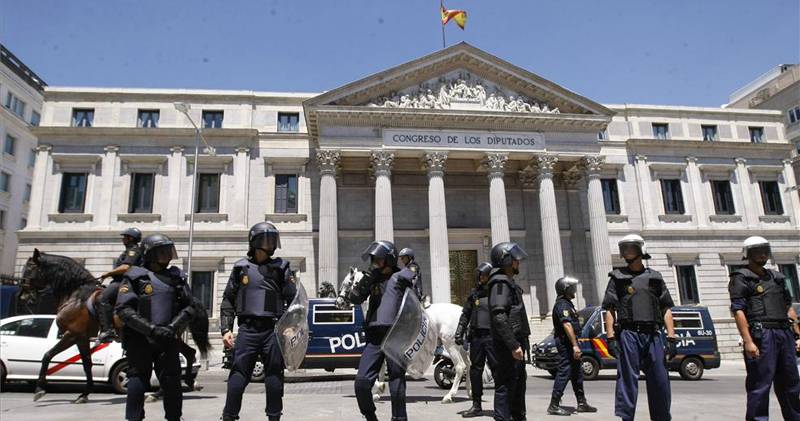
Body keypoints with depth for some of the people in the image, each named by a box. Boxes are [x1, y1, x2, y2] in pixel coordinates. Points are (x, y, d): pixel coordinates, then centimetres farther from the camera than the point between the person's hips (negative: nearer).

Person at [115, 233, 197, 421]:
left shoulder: (177, 277, 9)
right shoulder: (135, 276, -2)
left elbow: (188, 307, 6)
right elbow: (124, 309, -11)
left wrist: (173, 327, -11)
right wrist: (152, 329, -18)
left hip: (167, 340, 3)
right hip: (139, 340, -3)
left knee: (172, 382, 4)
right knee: (138, 381, 2)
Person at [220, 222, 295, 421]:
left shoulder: (281, 268, 8)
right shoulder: (241, 268, 8)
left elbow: (293, 300, 7)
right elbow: (228, 301, 9)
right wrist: (226, 329, 0)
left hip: (273, 329, 1)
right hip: (248, 328, 0)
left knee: (274, 376, 6)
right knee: (238, 375, -2)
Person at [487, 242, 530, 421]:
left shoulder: (508, 283, 19)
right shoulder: (501, 282, -14)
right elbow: (499, 317, -24)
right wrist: (513, 345, -27)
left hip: (514, 343, 11)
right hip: (507, 346, -11)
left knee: (519, 382, 20)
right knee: (506, 386, -7)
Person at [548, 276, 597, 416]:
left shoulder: (567, 303, 20)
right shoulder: (562, 304, -15)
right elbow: (567, 325, -24)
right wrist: (575, 345, -27)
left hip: (569, 343, 11)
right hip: (566, 343, -11)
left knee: (577, 374, 16)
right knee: (564, 373, -9)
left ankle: (582, 403, 24)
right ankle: (554, 405, -7)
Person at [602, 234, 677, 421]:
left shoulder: (655, 277, 15)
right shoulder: (618, 277, 8)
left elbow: (666, 309, 12)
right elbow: (610, 310, 2)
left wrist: (671, 337, 2)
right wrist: (611, 338, -7)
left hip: (653, 335, 3)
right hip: (628, 334, -2)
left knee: (660, 382, 5)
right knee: (627, 380, -2)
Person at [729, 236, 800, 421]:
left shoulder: (777, 277, 21)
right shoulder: (741, 278, 0)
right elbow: (738, 310, -9)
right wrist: (748, 341, -17)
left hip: (785, 334, 7)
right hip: (762, 335, -6)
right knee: (760, 384, -5)